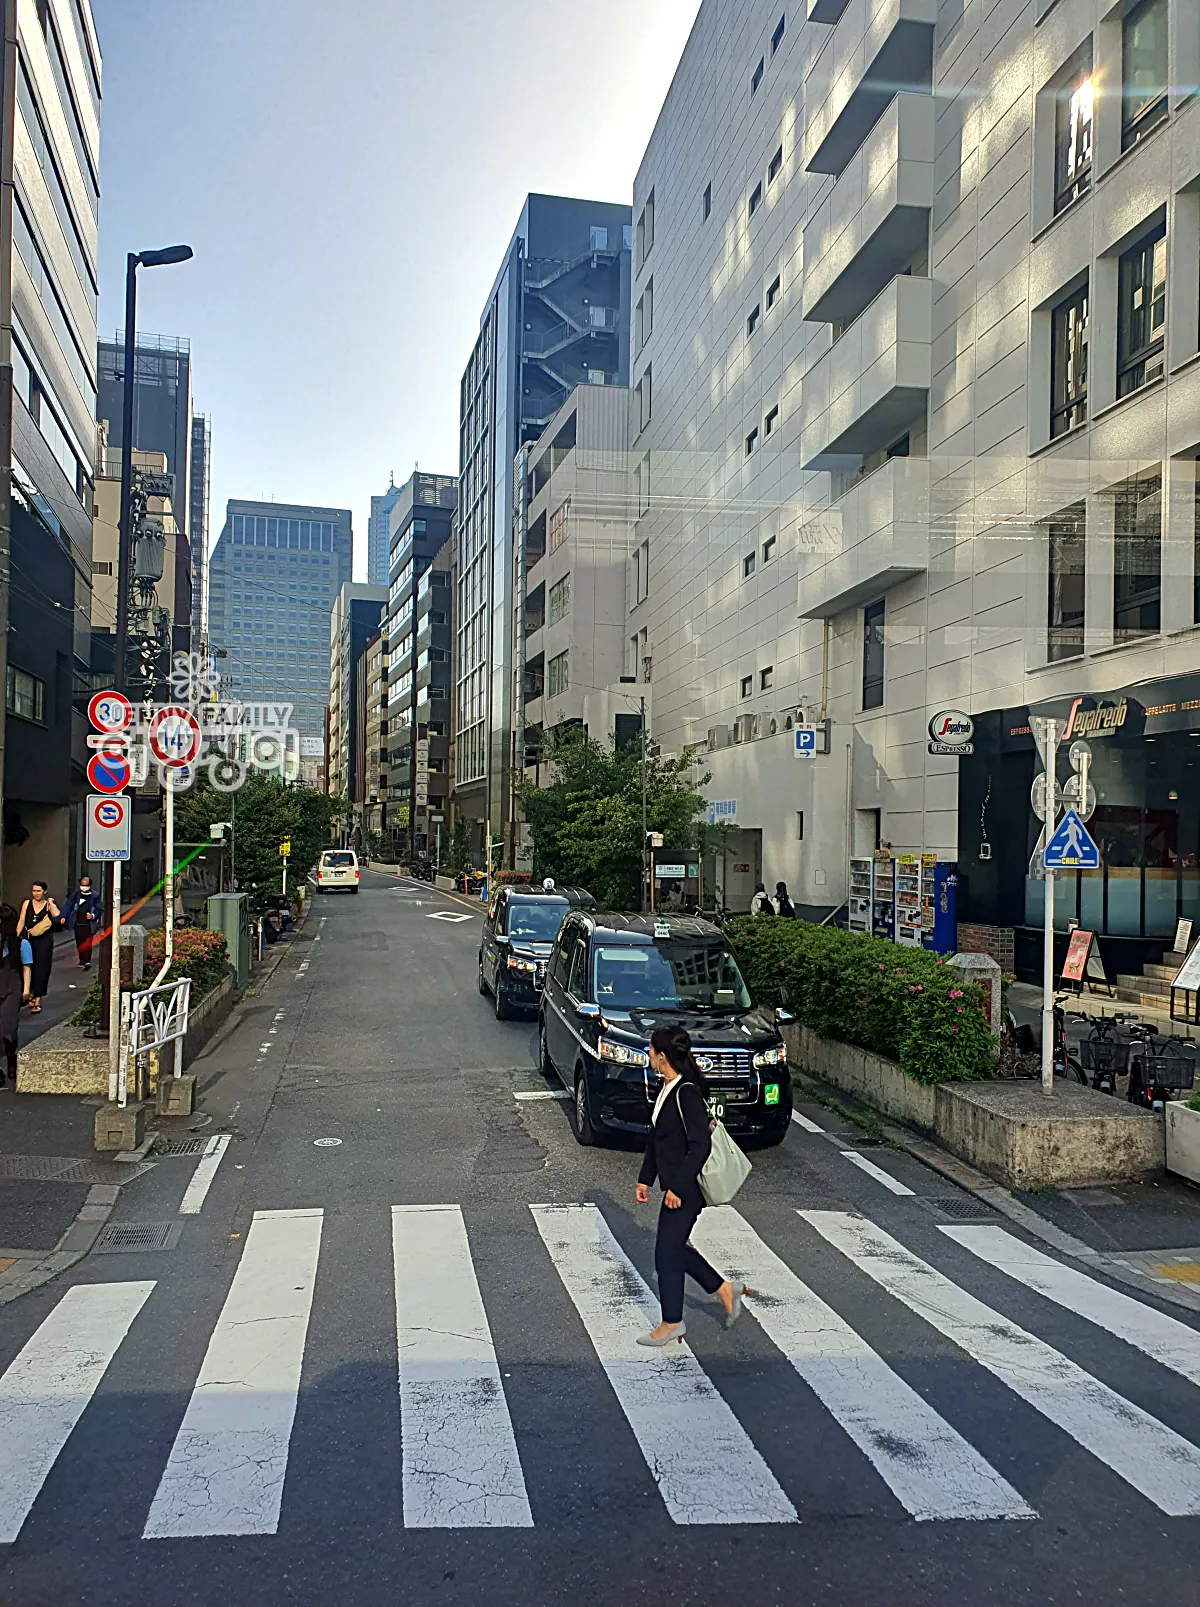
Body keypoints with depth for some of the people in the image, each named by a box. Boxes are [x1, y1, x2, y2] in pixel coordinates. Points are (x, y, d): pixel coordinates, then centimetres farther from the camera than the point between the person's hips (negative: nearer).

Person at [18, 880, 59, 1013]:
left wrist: (51, 904, -19)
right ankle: (31, 995, 26)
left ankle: (37, 1001, -1)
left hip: (44, 941, -2)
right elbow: (21, 921, 6)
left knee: (40, 970, -3)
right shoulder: (27, 903, 6)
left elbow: (57, 915, -18)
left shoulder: (49, 905, 0)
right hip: (28, 939, 2)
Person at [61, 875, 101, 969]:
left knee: (87, 943, -10)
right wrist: (64, 917, -9)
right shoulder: (75, 893, 2)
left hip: (89, 924, -3)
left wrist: (93, 916, -19)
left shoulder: (95, 896, -4)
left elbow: (98, 909, 0)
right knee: (79, 943, 12)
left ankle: (87, 961, -13)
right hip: (77, 923, 3)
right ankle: (82, 960, 25)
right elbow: (69, 905, 2)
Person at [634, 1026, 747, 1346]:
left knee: (667, 1252, 3)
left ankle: (672, 1323, 20)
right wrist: (645, 1179, 17)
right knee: (674, 1247, 18)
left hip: (685, 1189, -9)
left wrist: (677, 1187, -23)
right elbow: (655, 1139, 16)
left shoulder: (687, 1093, -22)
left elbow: (700, 1145, -25)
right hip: (674, 1185, 9)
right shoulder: (667, 1089, 7)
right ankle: (724, 1289, 31)